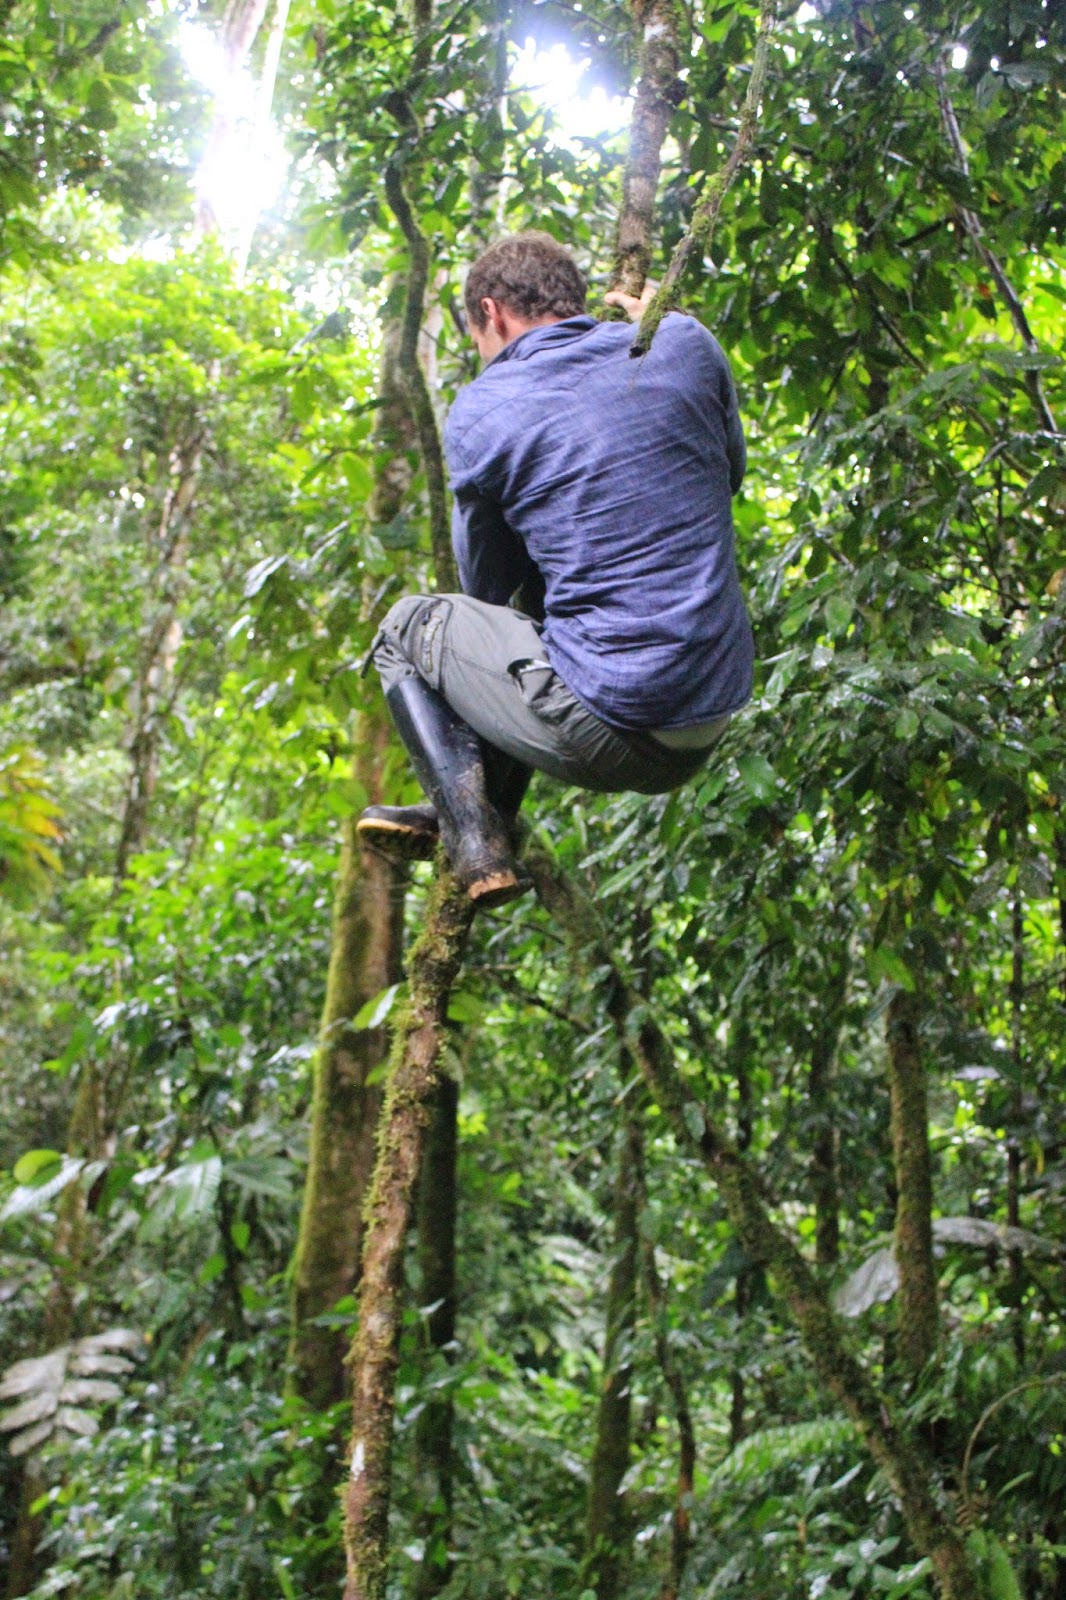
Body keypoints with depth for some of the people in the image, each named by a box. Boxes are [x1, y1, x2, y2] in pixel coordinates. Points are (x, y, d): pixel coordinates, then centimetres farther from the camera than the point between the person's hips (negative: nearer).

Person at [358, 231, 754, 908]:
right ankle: (486, 816, 36)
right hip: (708, 737, 6)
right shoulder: (685, 342, 5)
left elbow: (488, 586, 11)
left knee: (410, 626, 18)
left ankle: (476, 841, 4)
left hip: (603, 735, -6)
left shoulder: (480, 412, -4)